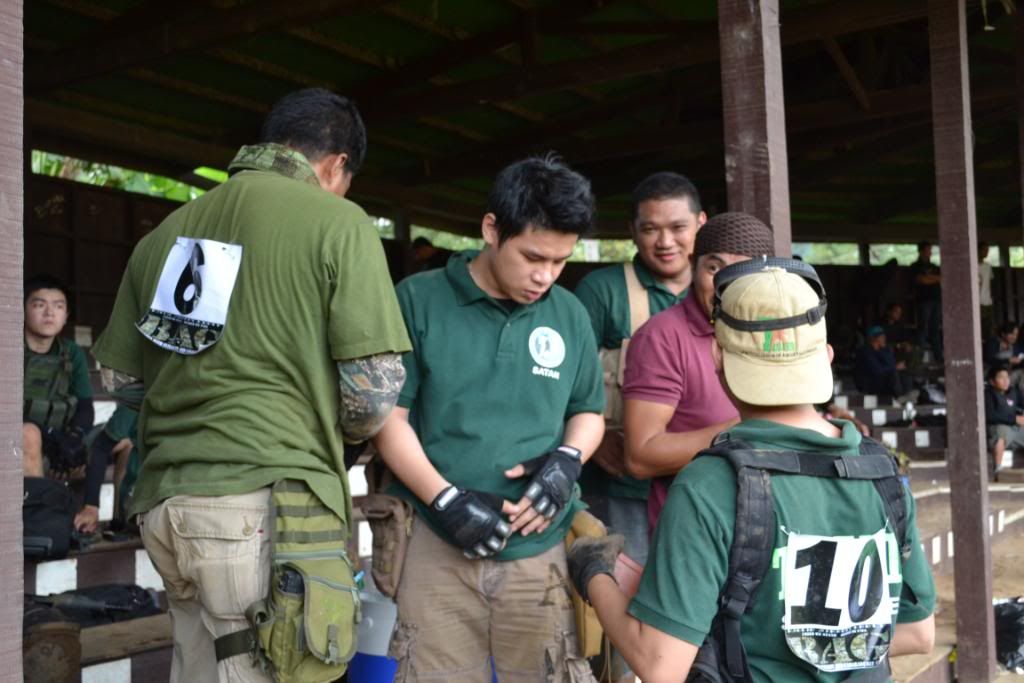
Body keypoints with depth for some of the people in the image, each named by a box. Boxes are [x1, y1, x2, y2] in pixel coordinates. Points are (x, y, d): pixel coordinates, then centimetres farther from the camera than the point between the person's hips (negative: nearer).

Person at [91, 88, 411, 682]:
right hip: (271, 501, -6)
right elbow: (375, 390, -9)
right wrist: (340, 440, 11)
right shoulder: (338, 222, -4)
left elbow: (119, 375, 17)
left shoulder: (169, 229, 13)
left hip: (167, 501, 7)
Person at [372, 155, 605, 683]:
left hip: (541, 548, 3)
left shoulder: (570, 315, 6)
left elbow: (589, 412, 17)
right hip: (437, 542, -2)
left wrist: (568, 459, -4)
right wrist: (445, 499, -13)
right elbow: (388, 415, -3)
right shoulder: (419, 300, -4)